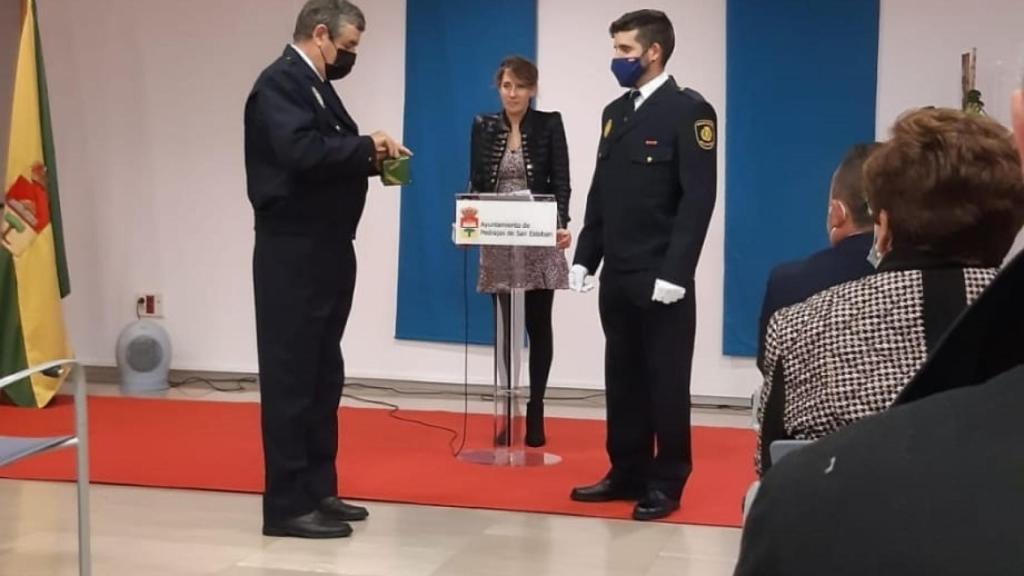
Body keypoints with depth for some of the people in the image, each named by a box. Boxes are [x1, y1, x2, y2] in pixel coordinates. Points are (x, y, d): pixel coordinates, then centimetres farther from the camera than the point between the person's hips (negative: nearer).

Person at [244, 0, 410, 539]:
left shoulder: (317, 86, 17)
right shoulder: (280, 82, -12)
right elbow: (300, 152, -27)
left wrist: (369, 158, -2)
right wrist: (366, 146, -16)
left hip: (325, 251, 10)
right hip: (293, 254, -10)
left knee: (322, 377, 14)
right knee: (291, 378, -4)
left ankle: (318, 490, 23)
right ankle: (287, 504, 2)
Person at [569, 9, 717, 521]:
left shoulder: (688, 111, -8)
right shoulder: (615, 112, 14)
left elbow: (698, 198, -14)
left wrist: (674, 271, -19)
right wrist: (584, 257, 9)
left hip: (661, 278, -7)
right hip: (617, 276, 7)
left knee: (665, 382, 1)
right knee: (623, 379, 12)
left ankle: (666, 484, 10)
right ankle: (628, 473, 21)